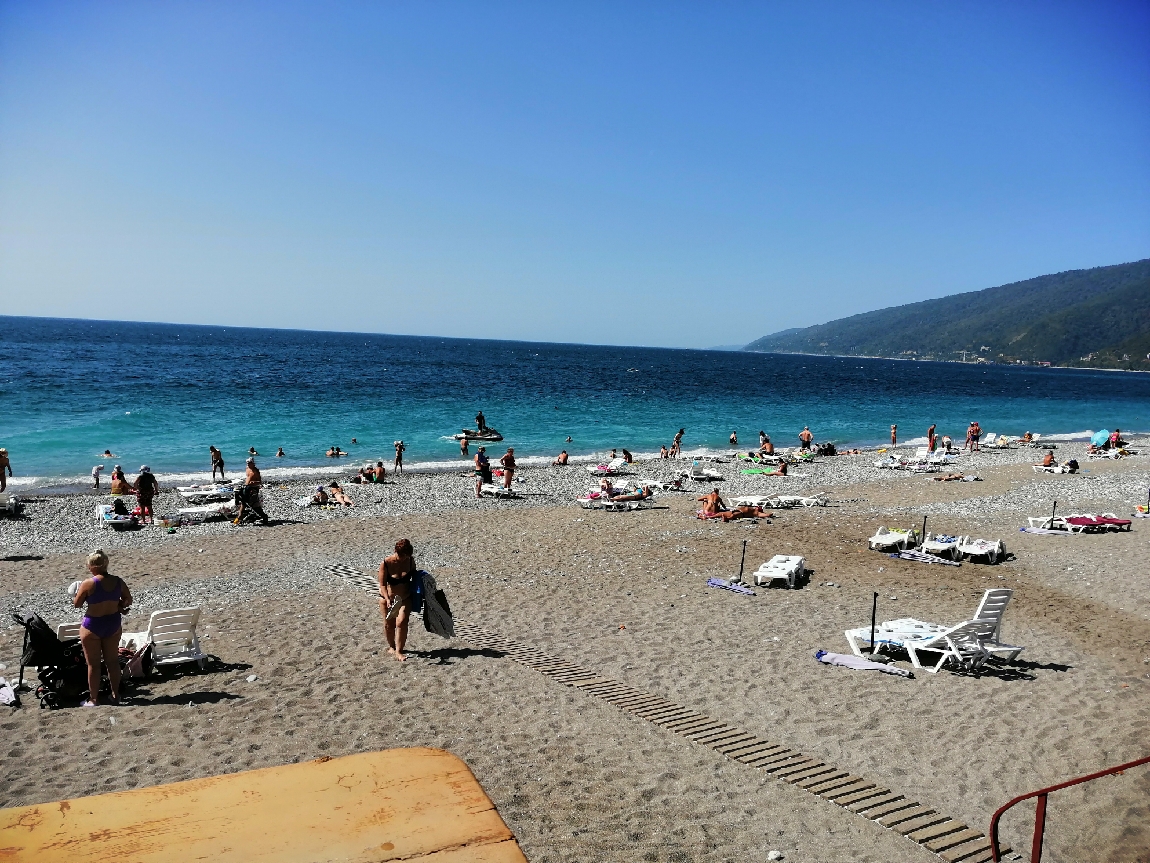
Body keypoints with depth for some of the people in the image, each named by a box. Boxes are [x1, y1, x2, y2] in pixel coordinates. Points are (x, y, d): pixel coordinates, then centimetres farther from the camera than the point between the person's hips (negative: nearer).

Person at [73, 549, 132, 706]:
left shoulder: (88, 583, -19)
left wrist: (74, 596, 14)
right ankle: (115, 695, 25)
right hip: (113, 624, 4)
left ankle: (93, 699, 16)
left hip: (92, 626, -4)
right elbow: (128, 600, 2)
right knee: (113, 661, 16)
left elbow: (76, 604, -6)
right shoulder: (118, 581, -7)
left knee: (93, 664, 8)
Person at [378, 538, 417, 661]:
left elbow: (414, 575, 8)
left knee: (401, 623, -12)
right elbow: (382, 584, -23)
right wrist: (388, 599, -36)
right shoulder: (385, 564, -22)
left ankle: (399, 651, -2)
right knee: (389, 624, 11)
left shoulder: (410, 560, -11)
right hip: (388, 598, -1)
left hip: (405, 598, 1)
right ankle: (391, 646, 37)